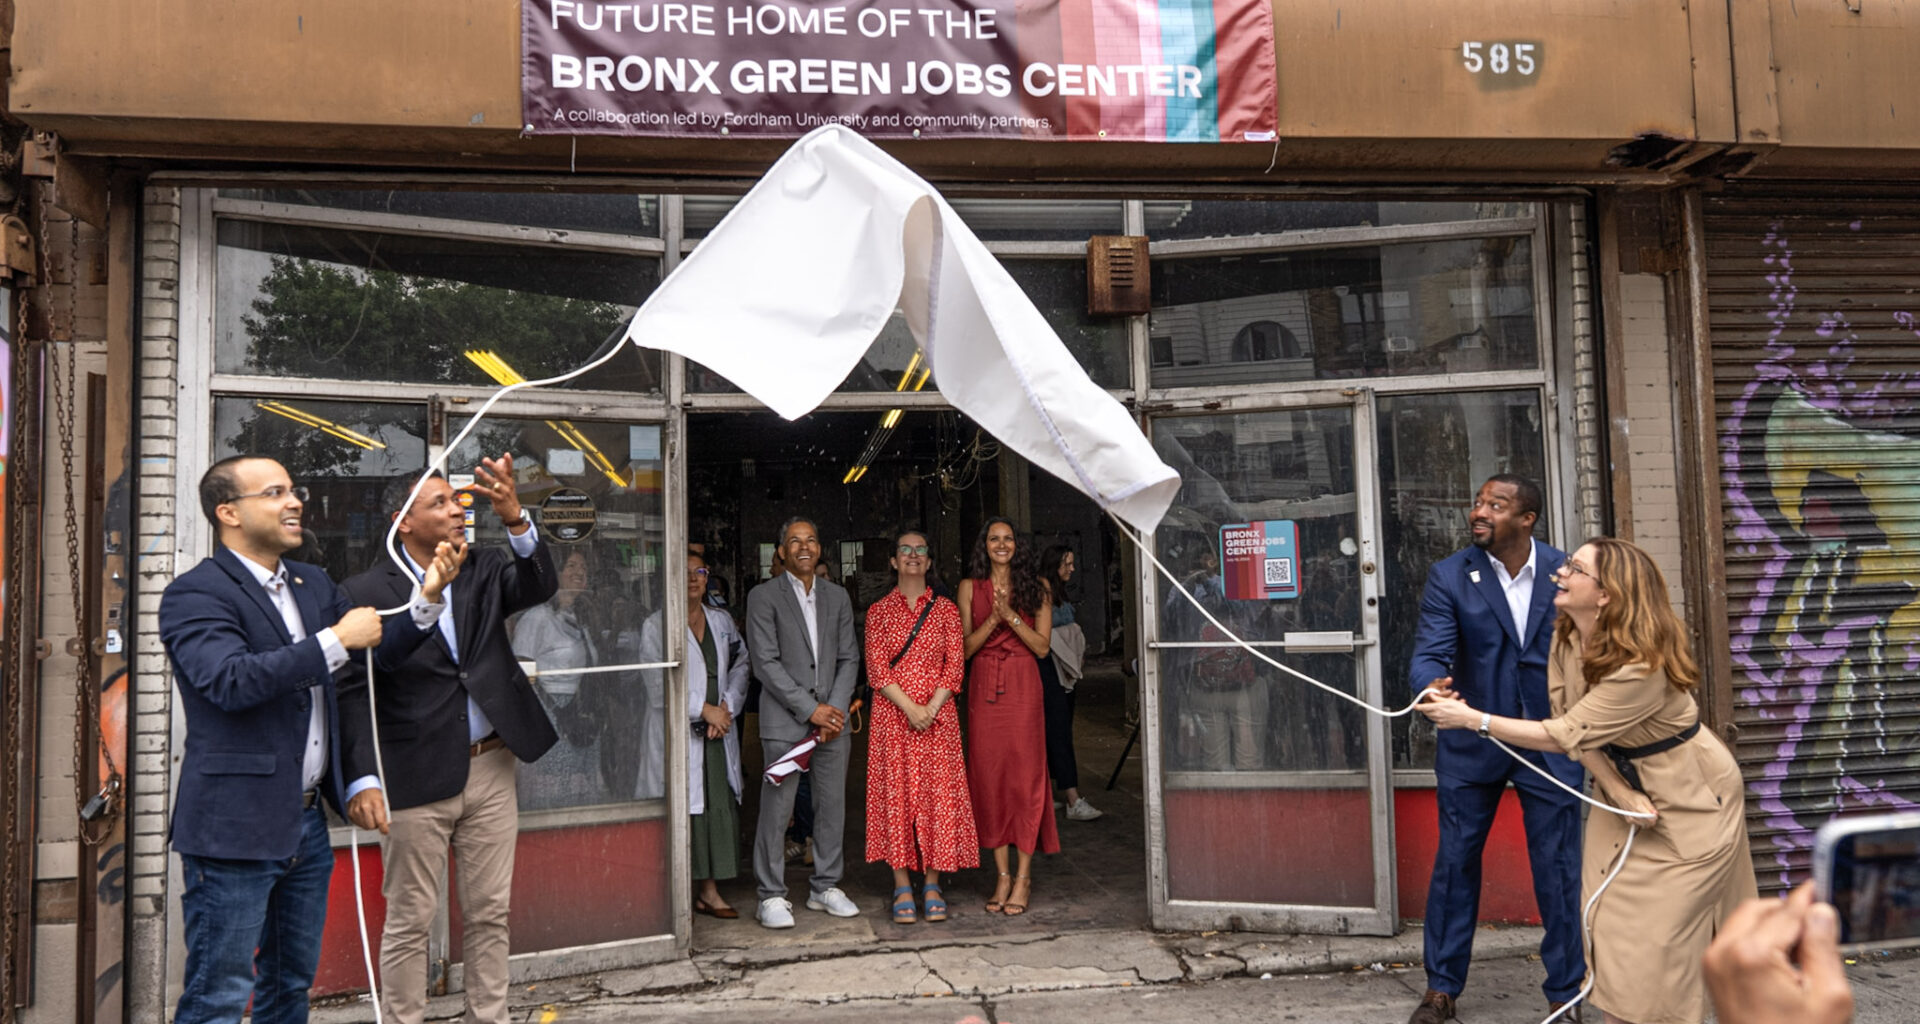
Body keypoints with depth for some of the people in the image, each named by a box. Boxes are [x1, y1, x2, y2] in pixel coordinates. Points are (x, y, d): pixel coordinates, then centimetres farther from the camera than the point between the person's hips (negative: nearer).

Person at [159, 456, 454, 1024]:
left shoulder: (313, 584, 13)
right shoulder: (194, 594, -11)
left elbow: (381, 651, 11)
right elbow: (230, 680, -27)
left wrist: (428, 598, -5)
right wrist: (336, 641, -24)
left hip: (306, 823, 8)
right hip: (236, 828, -8)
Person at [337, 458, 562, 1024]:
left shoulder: (484, 569, 6)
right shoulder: (368, 591, -7)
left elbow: (540, 586, -13)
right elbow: (355, 694, -11)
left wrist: (514, 516, -29)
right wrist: (363, 780, -21)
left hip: (492, 769, 4)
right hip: (417, 779, -4)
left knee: (489, 913, 14)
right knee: (410, 921, 7)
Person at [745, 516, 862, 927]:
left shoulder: (837, 597, 13)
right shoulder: (763, 597, -1)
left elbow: (849, 659, 11)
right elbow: (766, 663, -8)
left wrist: (835, 709, -4)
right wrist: (810, 709, -12)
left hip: (833, 718, 4)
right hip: (784, 720, -4)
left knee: (832, 805, 8)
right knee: (777, 809, -4)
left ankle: (825, 887, 21)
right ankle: (772, 896, 7)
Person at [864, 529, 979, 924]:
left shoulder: (946, 610, 8)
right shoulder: (879, 611, 6)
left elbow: (955, 665, 1)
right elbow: (876, 668, -2)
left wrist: (931, 707, -12)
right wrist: (909, 708, -14)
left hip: (938, 714, 1)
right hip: (893, 715, -1)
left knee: (938, 794, -1)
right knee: (895, 793, -1)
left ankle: (932, 885, 9)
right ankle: (902, 887, 6)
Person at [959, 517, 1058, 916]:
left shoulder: (1035, 587, 5)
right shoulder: (970, 587, 7)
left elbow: (1042, 646, -1)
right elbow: (965, 648, 3)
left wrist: (1011, 616, -12)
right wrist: (993, 619, -12)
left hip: (1023, 687, -1)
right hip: (984, 688, 1)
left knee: (1025, 775, -3)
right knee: (988, 775, 2)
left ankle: (1023, 877, 4)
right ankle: (1003, 875, 12)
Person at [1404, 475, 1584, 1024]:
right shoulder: (1449, 576, -8)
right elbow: (1429, 652, -16)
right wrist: (1432, 685, -38)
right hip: (1473, 740, 0)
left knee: (1558, 870, 6)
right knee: (1455, 863, 9)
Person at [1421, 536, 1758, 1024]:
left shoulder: (1641, 664, -32)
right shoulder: (1566, 636, -9)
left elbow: (1567, 733, -29)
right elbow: (1573, 724, -7)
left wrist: (1473, 719, -28)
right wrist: (1619, 791, -19)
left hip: (1689, 799, -7)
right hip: (1628, 787, 7)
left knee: (1664, 935, -4)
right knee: (1613, 922, 7)